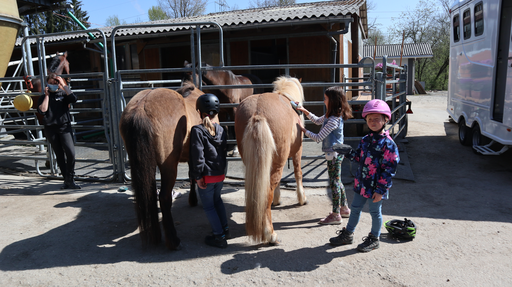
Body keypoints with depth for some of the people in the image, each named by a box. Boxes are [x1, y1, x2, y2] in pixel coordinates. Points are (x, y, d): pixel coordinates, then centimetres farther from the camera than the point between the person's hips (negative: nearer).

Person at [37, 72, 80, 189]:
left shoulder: (63, 94, 9)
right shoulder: (44, 97, 11)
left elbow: (73, 99, -13)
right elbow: (42, 110, -7)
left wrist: (64, 85, -8)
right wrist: (47, 95, -3)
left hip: (64, 127, -2)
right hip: (50, 129, 2)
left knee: (70, 152, -17)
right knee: (60, 156, 7)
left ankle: (70, 180, -6)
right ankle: (67, 180, 16)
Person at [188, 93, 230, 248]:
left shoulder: (197, 131, -17)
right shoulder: (221, 130, 2)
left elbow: (198, 156, -19)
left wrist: (198, 176, -13)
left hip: (207, 176, -6)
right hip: (221, 174, 6)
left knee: (208, 206, 9)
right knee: (217, 199, 26)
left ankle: (219, 237, 14)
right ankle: (225, 229, 33)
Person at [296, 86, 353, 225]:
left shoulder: (333, 120, -25)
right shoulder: (332, 115, 5)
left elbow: (318, 138, -22)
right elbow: (318, 121, 22)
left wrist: (303, 129, -15)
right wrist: (305, 111, 15)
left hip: (333, 155, -10)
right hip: (336, 153, 10)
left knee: (334, 183, 0)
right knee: (337, 182, 20)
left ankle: (336, 215, 10)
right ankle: (344, 208, 34)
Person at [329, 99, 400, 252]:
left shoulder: (388, 144, -18)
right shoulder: (365, 140, 4)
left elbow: (389, 169, -18)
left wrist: (381, 190, -19)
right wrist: (347, 152, -1)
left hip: (375, 187, -7)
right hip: (361, 183, 7)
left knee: (375, 212, 12)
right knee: (355, 208, 18)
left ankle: (374, 239, 32)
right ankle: (348, 234, 35)